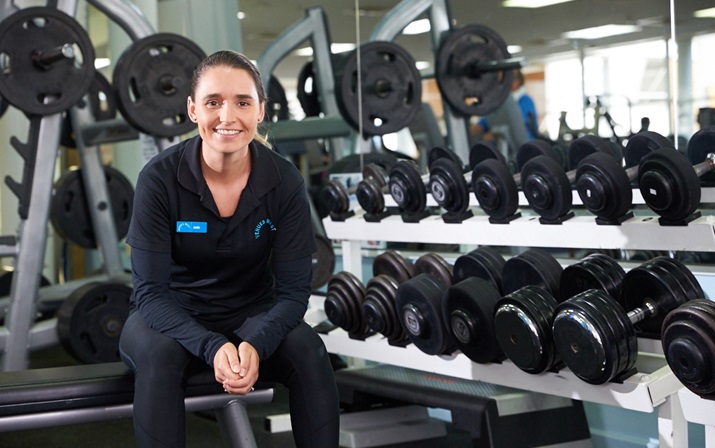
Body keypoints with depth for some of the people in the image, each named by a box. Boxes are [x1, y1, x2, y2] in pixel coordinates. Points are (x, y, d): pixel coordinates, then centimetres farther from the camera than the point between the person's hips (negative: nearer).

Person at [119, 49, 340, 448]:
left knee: (309, 351, -28)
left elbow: (293, 289, -13)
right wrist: (212, 348, -36)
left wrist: (256, 344, -34)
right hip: (172, 317, -1)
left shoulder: (284, 180, -15)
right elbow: (151, 291, -20)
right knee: (159, 355, -34)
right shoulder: (160, 177, -19)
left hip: (252, 314, 2)